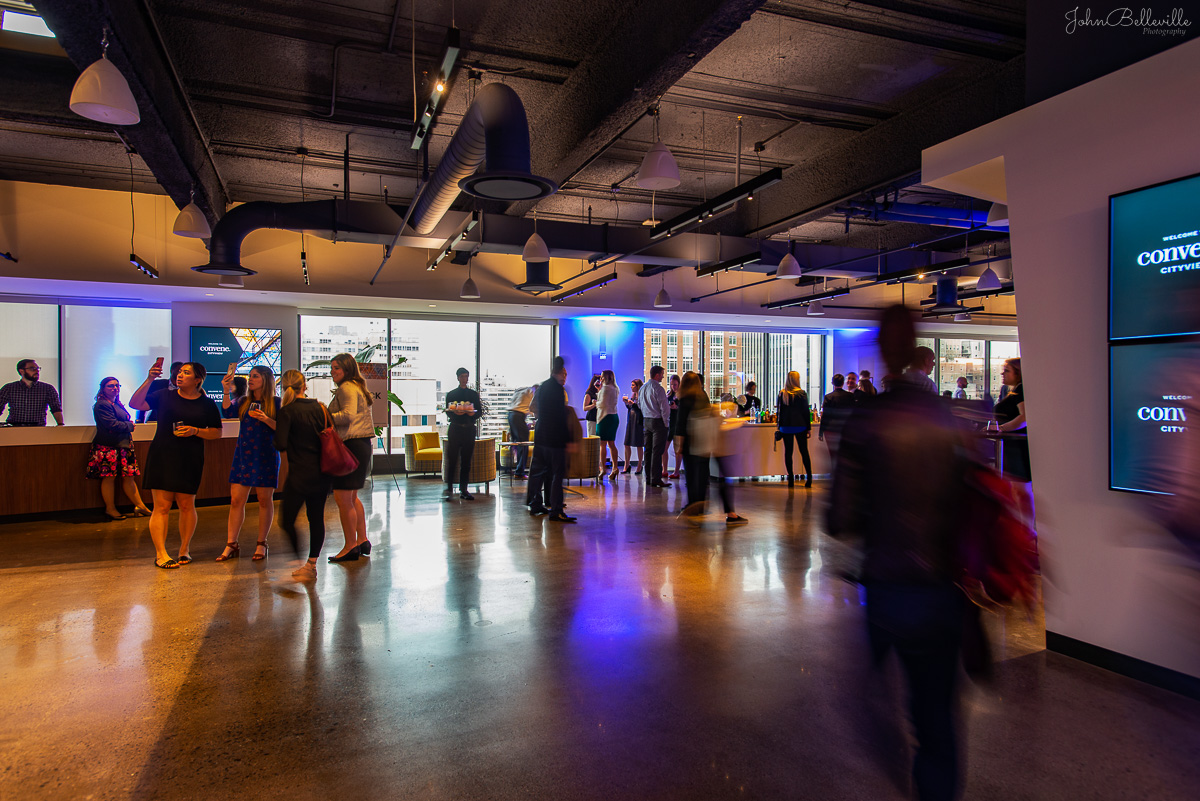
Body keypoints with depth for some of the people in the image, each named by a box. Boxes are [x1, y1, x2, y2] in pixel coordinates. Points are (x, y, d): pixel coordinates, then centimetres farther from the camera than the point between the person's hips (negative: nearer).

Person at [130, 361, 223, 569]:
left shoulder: (207, 404, 6)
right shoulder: (164, 396, 7)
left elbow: (217, 433, 7)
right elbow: (135, 404, -3)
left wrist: (195, 431, -10)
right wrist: (148, 380, -12)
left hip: (190, 460, 0)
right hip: (162, 457, 0)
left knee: (187, 504, 5)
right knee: (162, 505, -5)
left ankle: (184, 549, 19)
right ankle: (160, 553, -3)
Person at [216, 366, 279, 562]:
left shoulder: (275, 402, -1)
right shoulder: (245, 402, 12)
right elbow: (229, 413, -3)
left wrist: (266, 419, -21)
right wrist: (226, 391, -10)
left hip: (266, 456, -4)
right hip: (243, 455, 4)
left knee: (265, 500, 3)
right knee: (236, 500, 3)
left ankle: (261, 544, 13)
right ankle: (231, 545, 10)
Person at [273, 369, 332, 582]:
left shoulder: (287, 411, -10)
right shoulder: (320, 408, 6)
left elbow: (280, 444, -16)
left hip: (300, 474, -6)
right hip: (322, 473, 6)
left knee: (287, 520, 3)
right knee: (316, 517, 13)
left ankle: (307, 567, -5)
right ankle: (312, 563, 20)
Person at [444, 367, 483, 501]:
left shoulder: (474, 394, 15)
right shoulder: (451, 394, 10)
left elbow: (480, 412, 10)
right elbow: (448, 412, 3)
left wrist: (473, 413, -11)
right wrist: (455, 412, -18)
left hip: (469, 429, 2)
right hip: (455, 429, -2)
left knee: (466, 461, 3)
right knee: (452, 459, -7)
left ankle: (463, 489, 7)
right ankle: (449, 489, -3)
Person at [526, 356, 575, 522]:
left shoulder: (543, 386, 14)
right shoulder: (557, 388, -13)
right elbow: (561, 416, -17)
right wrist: (567, 439, -15)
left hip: (541, 436, 9)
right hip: (554, 438, -9)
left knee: (538, 470, 14)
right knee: (557, 473, -6)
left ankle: (535, 505, 23)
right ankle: (556, 511, -6)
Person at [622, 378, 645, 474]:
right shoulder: (632, 395, 14)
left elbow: (641, 408, -17)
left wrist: (632, 403, -17)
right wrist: (626, 402, 4)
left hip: (638, 422, -7)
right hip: (630, 421, 7)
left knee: (639, 445, 2)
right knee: (627, 444, 7)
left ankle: (639, 466, 11)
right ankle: (627, 465, 16)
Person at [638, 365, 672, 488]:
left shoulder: (643, 388, 11)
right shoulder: (658, 389, -15)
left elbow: (639, 404, 19)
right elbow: (664, 408, -15)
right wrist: (666, 423, -8)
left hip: (646, 421, 8)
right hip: (658, 421, -8)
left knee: (648, 450, 12)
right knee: (657, 451, -7)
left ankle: (649, 477, 17)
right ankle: (656, 480, -8)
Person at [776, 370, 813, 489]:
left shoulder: (781, 394, 1)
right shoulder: (802, 393, -6)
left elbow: (778, 411, 5)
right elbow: (806, 411, -3)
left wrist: (779, 425, 12)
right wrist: (809, 427, 3)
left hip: (786, 427, 1)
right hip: (800, 426, -1)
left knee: (788, 452, 4)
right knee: (804, 451, 5)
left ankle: (791, 479, 4)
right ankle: (809, 478, 5)